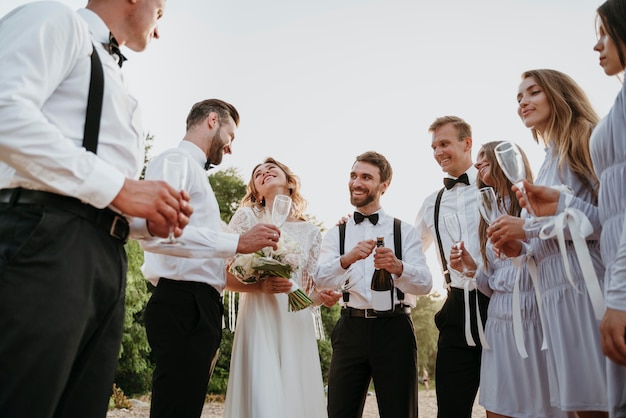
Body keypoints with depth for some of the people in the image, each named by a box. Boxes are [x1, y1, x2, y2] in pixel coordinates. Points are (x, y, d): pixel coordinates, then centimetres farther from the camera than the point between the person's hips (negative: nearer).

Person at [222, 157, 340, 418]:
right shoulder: (247, 217, 4)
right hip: (259, 320, -3)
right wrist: (260, 285, -18)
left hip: (297, 325, 4)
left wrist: (323, 297, -6)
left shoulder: (310, 232, 13)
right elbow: (226, 276, -1)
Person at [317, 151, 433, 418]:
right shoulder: (335, 234, 9)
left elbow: (426, 283, -6)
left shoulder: (405, 231, 5)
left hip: (395, 329, -1)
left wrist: (397, 267, -28)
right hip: (351, 329, 1)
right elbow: (321, 279, -8)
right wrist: (347, 259, -29)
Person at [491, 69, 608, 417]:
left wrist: (530, 227, -12)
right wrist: (518, 247, 4)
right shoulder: (548, 165, 23)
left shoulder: (591, 140, 1)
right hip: (558, 296, 7)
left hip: (593, 287, -7)